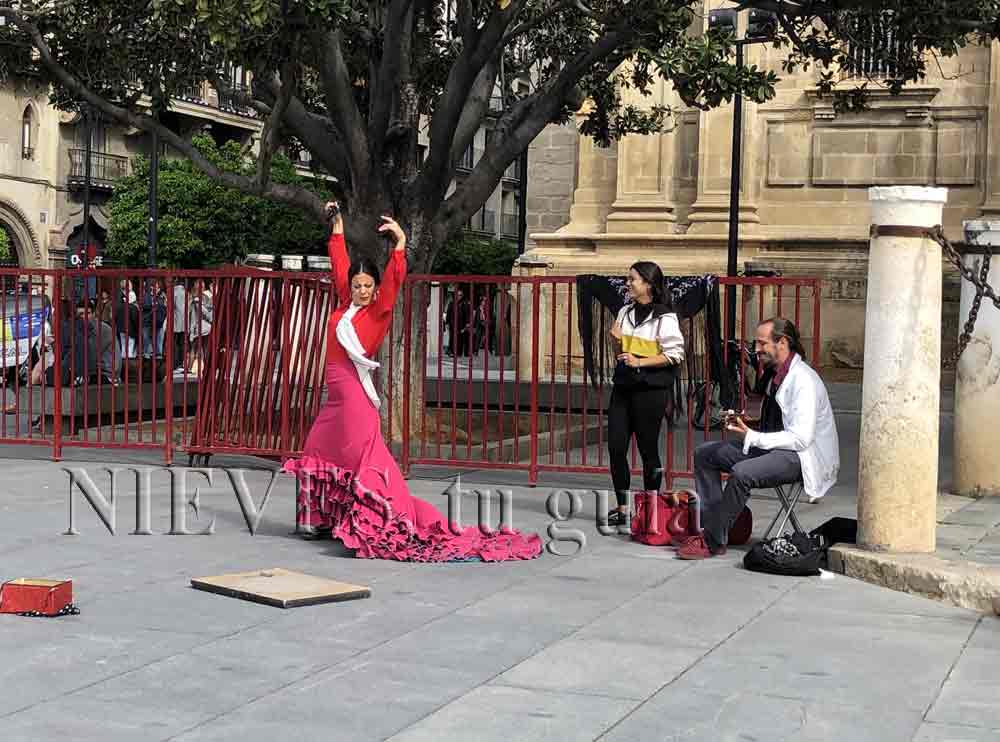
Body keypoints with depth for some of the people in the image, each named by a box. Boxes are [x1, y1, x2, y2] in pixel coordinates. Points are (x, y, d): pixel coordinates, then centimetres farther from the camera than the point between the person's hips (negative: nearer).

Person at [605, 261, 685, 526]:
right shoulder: (625, 312, 12)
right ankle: (622, 508, 11)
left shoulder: (664, 318, -8)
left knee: (648, 449, 2)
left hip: (650, 389, -6)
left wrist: (639, 362, -17)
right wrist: (616, 340, -2)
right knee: (616, 446, 1)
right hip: (623, 386, 6)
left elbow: (675, 354, -11)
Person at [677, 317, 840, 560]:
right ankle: (714, 523, -4)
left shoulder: (804, 380, -19)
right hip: (772, 446, 10)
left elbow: (800, 438, -24)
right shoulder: (773, 374, 11)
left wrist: (751, 437, -23)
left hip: (801, 456, -10)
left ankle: (712, 542, -22)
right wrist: (744, 425, 2)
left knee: (742, 473, -34)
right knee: (705, 453, 4)